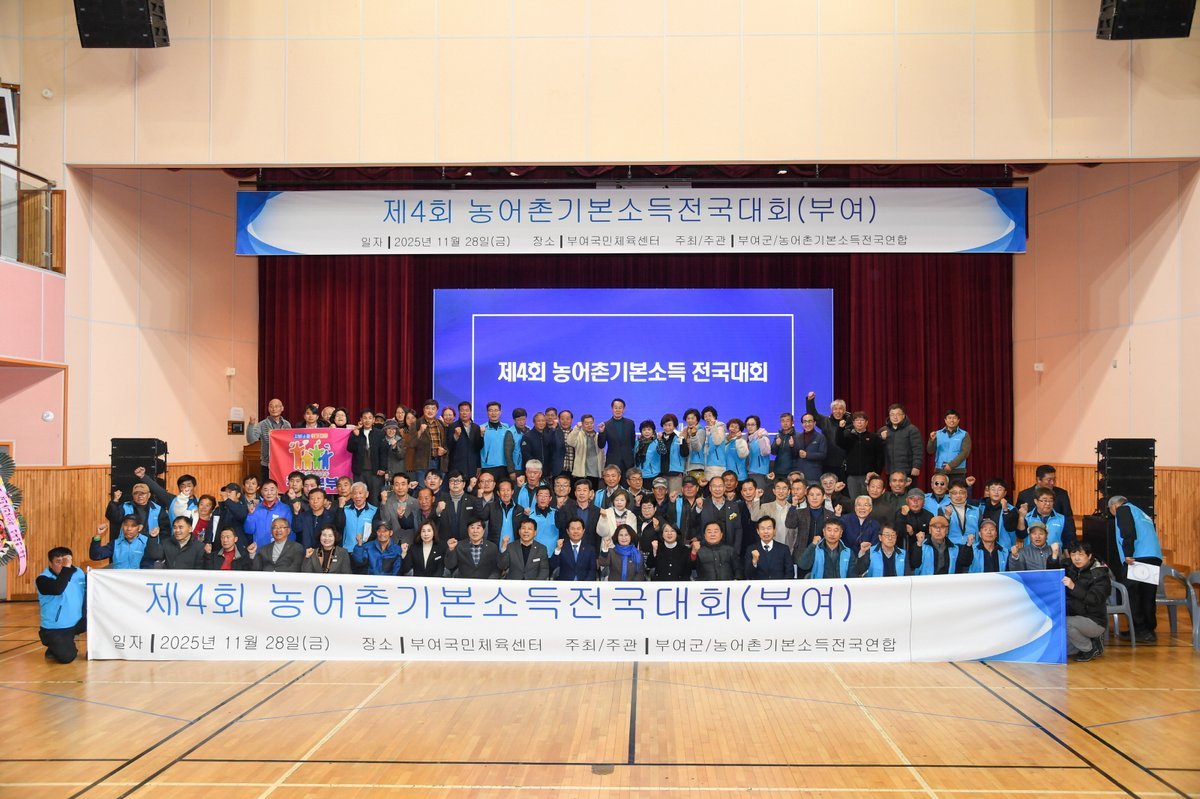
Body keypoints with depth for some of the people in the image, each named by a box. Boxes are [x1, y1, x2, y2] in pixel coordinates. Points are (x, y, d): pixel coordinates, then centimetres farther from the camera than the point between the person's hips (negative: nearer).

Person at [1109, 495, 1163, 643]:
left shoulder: (1123, 509, 6)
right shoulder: (1141, 513, 30)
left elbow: (1128, 532, -12)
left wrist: (1128, 554, -17)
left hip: (1137, 558, -8)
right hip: (1155, 557, 8)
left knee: (1131, 595, -4)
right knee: (1148, 596, 11)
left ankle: (1140, 630, -5)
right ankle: (1149, 630, 12)